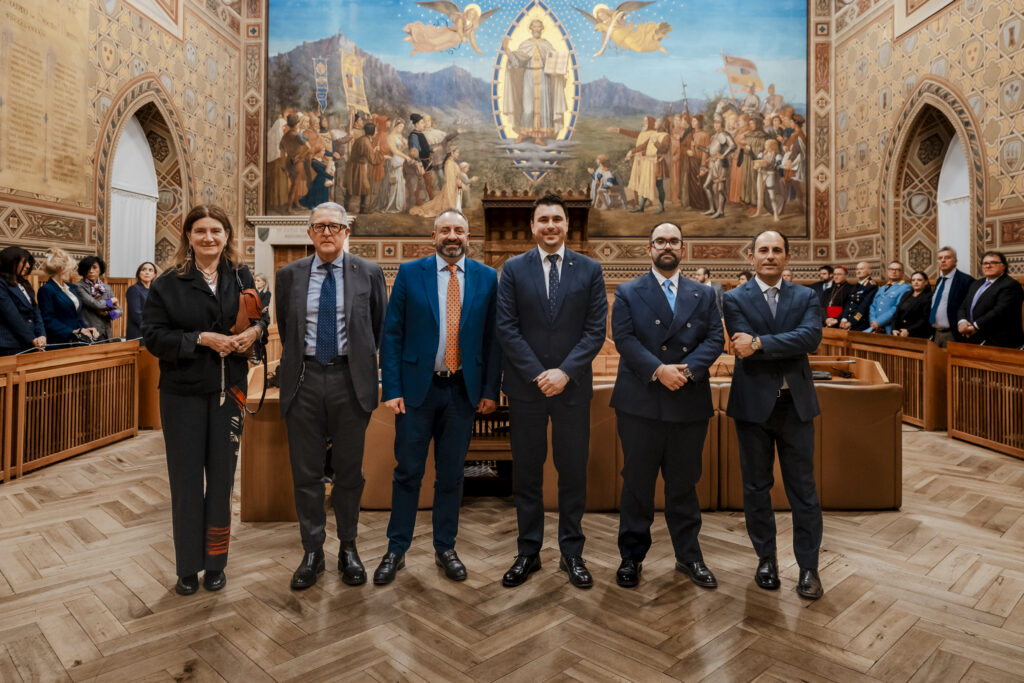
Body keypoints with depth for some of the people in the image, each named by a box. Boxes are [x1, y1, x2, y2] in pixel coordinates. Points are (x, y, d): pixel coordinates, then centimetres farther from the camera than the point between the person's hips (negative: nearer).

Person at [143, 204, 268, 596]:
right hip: (182, 393, -1)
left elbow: (262, 318, 11)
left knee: (222, 477, 9)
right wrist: (202, 339, -19)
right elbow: (153, 336, -6)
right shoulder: (168, 284, -1)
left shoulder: (242, 278, 3)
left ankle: (215, 563, 24)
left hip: (228, 390, 1)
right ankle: (187, 567, 22)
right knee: (186, 479, 7)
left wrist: (255, 331, -12)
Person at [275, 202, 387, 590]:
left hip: (350, 379, -1)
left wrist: (361, 362, 10)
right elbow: (284, 329, 16)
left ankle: (348, 549, 27)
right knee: (306, 471, 8)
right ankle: (312, 553, 24)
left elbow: (379, 327, 9)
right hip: (304, 379, 2)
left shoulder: (369, 273, 1)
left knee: (349, 470, 9)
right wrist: (296, 363, 13)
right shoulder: (289, 276, 6)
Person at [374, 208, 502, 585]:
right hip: (417, 387, -1)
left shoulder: (486, 278, 3)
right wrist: (391, 389, -7)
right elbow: (391, 334, -1)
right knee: (407, 473, 7)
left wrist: (490, 390, -1)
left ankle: (445, 548, 28)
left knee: (451, 474, 12)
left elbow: (492, 337, 4)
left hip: (463, 390, 1)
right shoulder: (409, 273, 0)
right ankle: (396, 550, 23)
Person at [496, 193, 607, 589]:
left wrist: (565, 372, -13)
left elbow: (596, 330, -1)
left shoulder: (590, 270, 4)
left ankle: (572, 553, 23)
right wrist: (538, 374, -11)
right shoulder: (513, 269, 3)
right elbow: (507, 328, -2)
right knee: (526, 471, 9)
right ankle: (528, 552, 23)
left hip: (573, 386, 0)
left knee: (573, 470, 8)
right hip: (525, 386, 0)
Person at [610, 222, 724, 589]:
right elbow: (624, 338, -6)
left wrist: (686, 369, -15)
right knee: (637, 483, 6)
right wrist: (658, 370, -18)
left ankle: (688, 556, 28)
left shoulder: (704, 295, 13)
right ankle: (632, 557, 20)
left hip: (690, 403, 2)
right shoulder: (628, 293, 5)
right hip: (640, 403, -2)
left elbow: (715, 339, 2)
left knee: (684, 484, 12)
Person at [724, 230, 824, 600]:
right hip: (753, 403, -1)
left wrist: (761, 344, -20)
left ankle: (808, 566, 20)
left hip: (796, 403, 1)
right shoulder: (735, 299, 0)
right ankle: (766, 558, 28)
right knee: (756, 487, 11)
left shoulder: (806, 297, 6)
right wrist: (790, 350, -13)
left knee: (803, 490, 6)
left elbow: (811, 337, -14)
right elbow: (746, 348, -14)